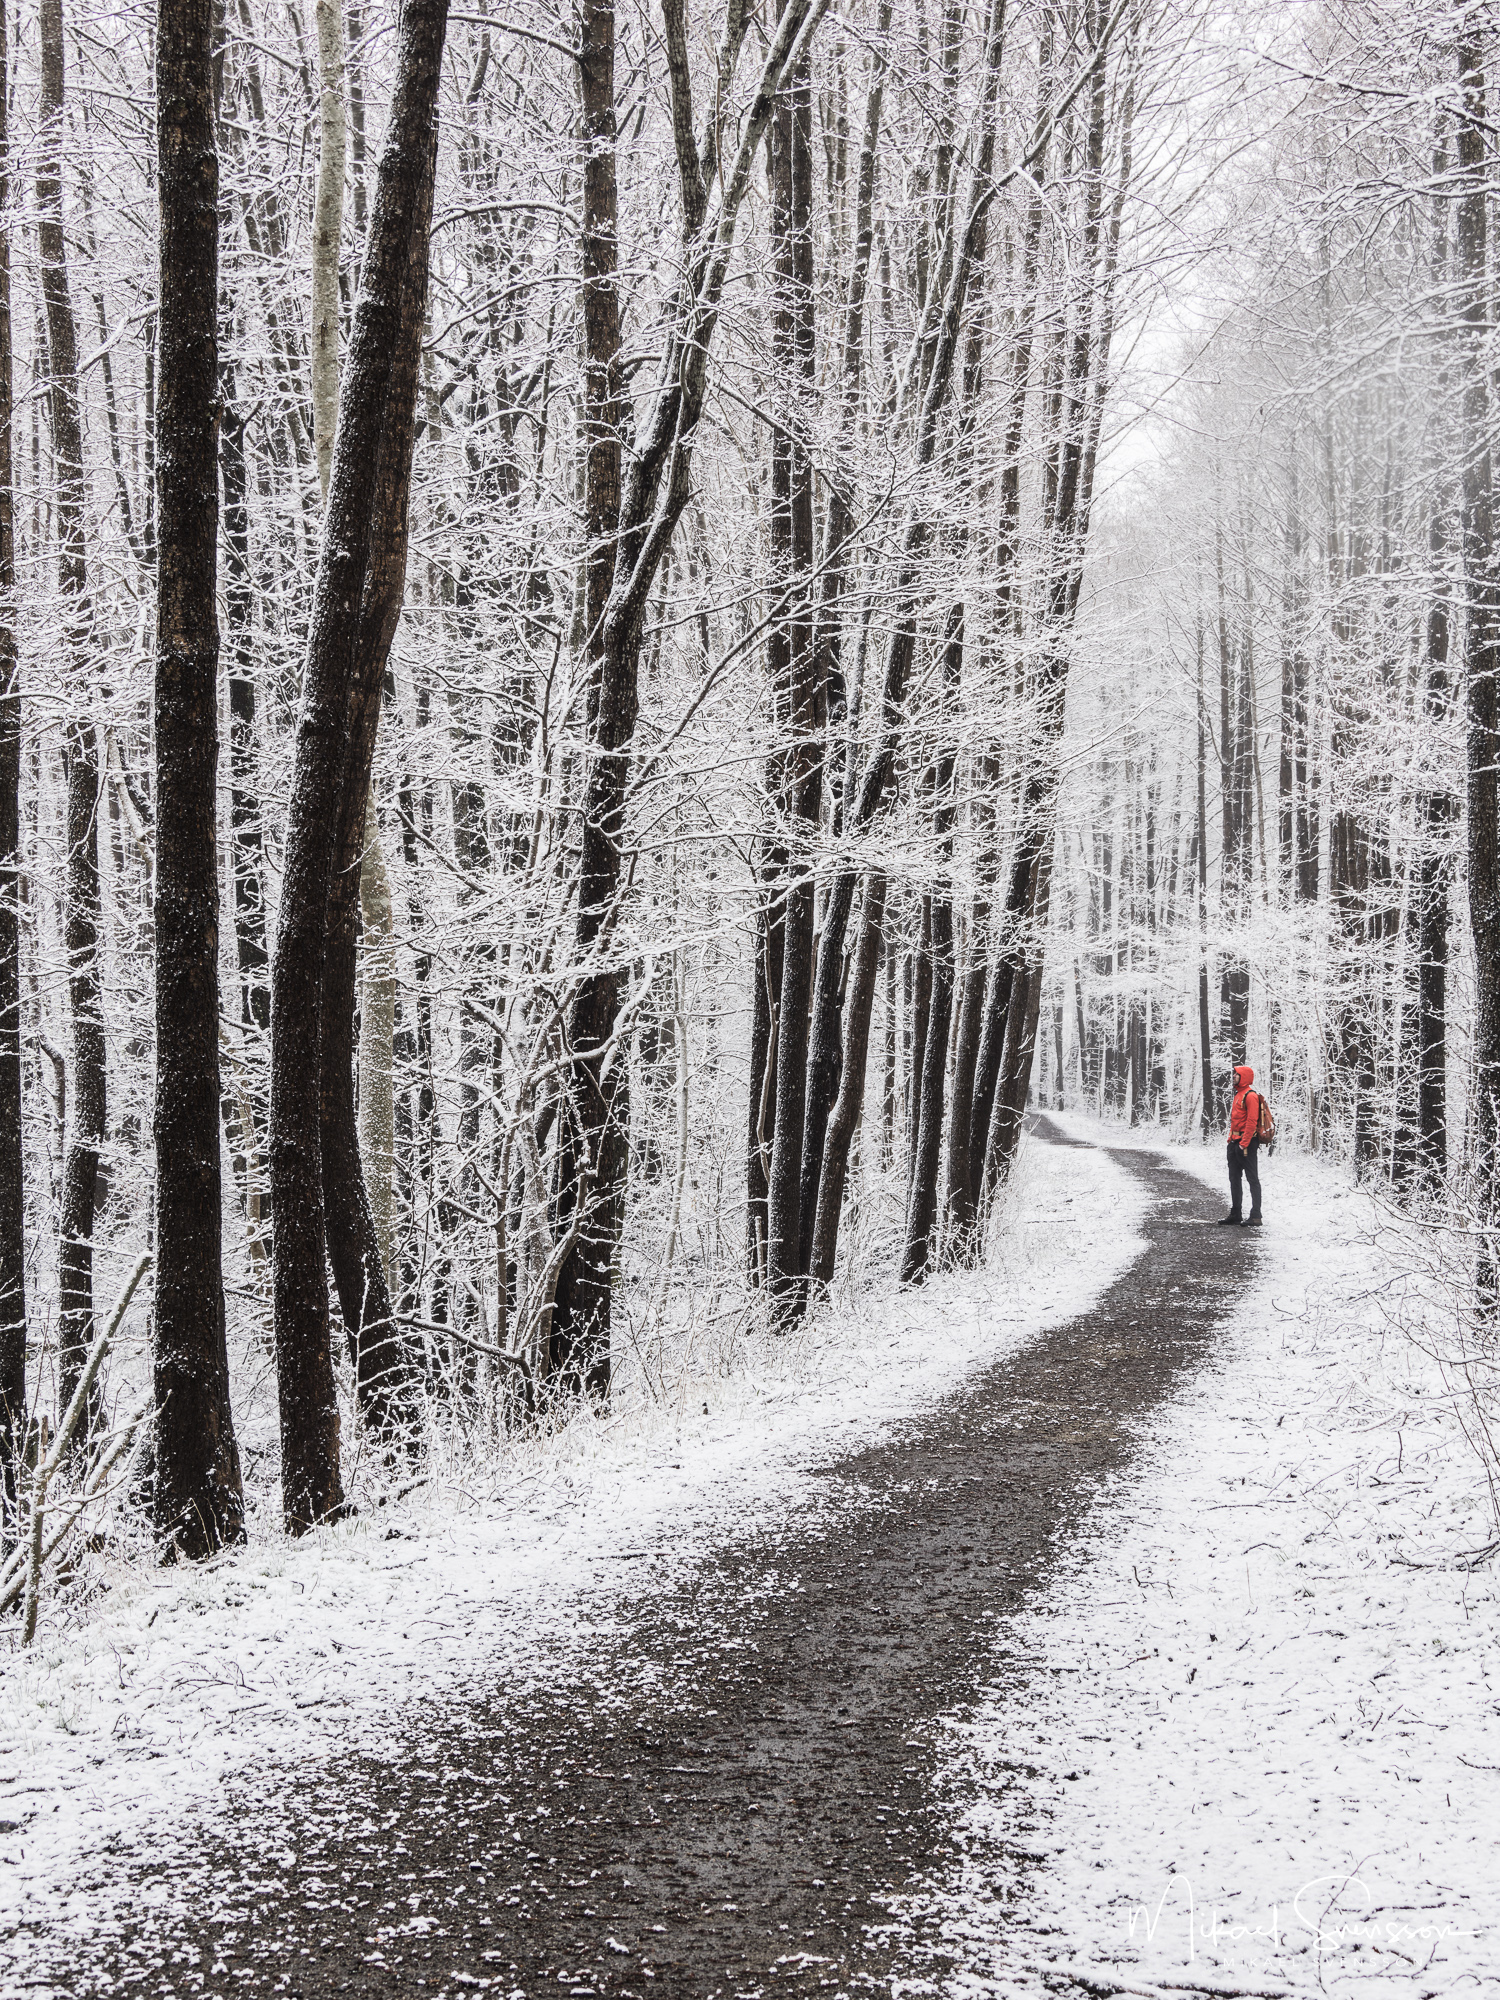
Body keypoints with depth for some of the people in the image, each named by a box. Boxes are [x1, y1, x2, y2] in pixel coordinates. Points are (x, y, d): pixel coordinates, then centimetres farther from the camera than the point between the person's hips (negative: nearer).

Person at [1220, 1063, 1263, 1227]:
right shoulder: (1238, 1094, 18)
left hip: (1247, 1143, -10)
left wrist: (1244, 1144, -22)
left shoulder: (1250, 1096, -13)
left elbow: (1251, 1121, -19)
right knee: (1234, 1178, 13)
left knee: (1252, 1179, -7)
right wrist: (1232, 1138, 18)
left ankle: (1255, 1216, -8)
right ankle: (1235, 1213, 21)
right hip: (1235, 1142, 10)